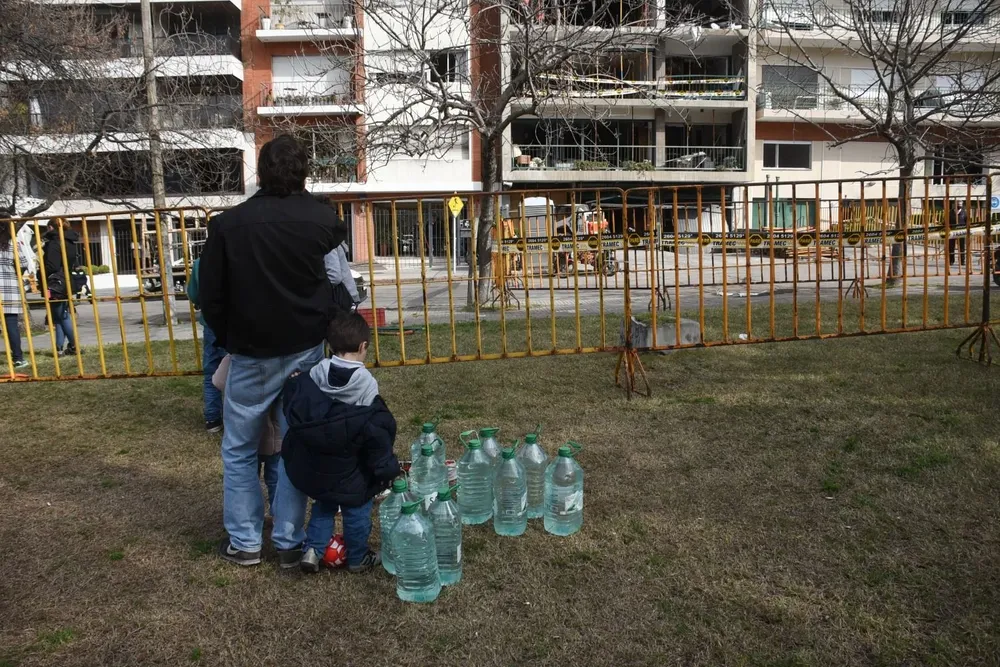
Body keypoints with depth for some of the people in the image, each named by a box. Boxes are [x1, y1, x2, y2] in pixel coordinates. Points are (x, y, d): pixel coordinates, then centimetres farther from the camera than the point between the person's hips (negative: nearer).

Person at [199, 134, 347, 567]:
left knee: (239, 450, 14)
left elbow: (211, 295, 0)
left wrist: (227, 340, 13)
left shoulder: (228, 224, -6)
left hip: (251, 354, -1)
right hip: (306, 352, 2)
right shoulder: (323, 220, -4)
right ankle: (290, 542, 17)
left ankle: (244, 542, 19)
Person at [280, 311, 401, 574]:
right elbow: (377, 432, -14)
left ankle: (313, 549, 20)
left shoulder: (314, 374, -7)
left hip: (312, 466, 5)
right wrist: (387, 471, -6)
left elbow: (295, 412, 4)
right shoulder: (366, 384, -18)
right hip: (349, 471, -4)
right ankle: (358, 558, 28)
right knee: (357, 512, 15)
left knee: (323, 506, 26)